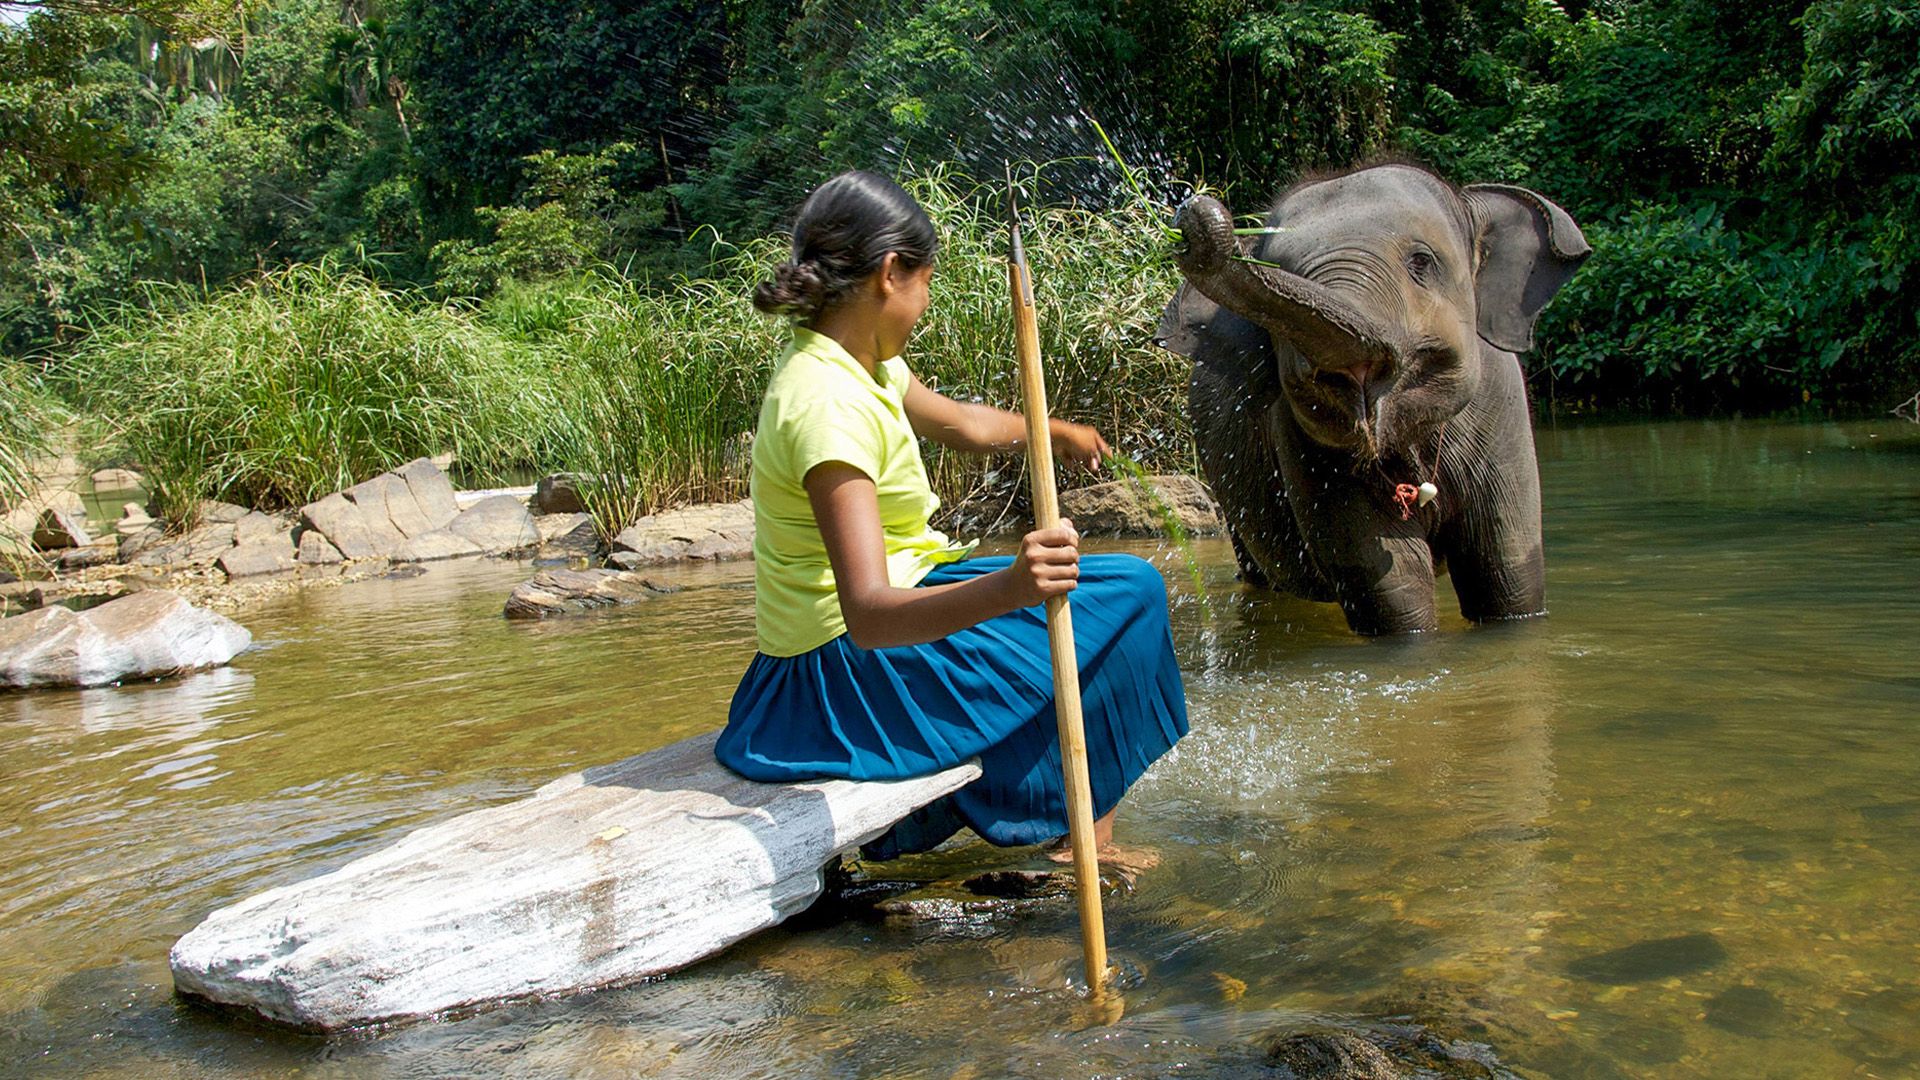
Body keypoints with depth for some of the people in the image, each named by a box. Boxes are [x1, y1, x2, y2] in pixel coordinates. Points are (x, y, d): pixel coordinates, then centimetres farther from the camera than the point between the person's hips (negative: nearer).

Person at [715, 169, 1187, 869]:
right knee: (1129, 595, -8)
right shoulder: (828, 404, -28)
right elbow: (868, 614, -36)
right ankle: (1082, 836, 5)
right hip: (854, 672, -10)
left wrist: (1055, 431, 41)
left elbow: (959, 423, 25)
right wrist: (1006, 589, -51)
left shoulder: (861, 365, 4)